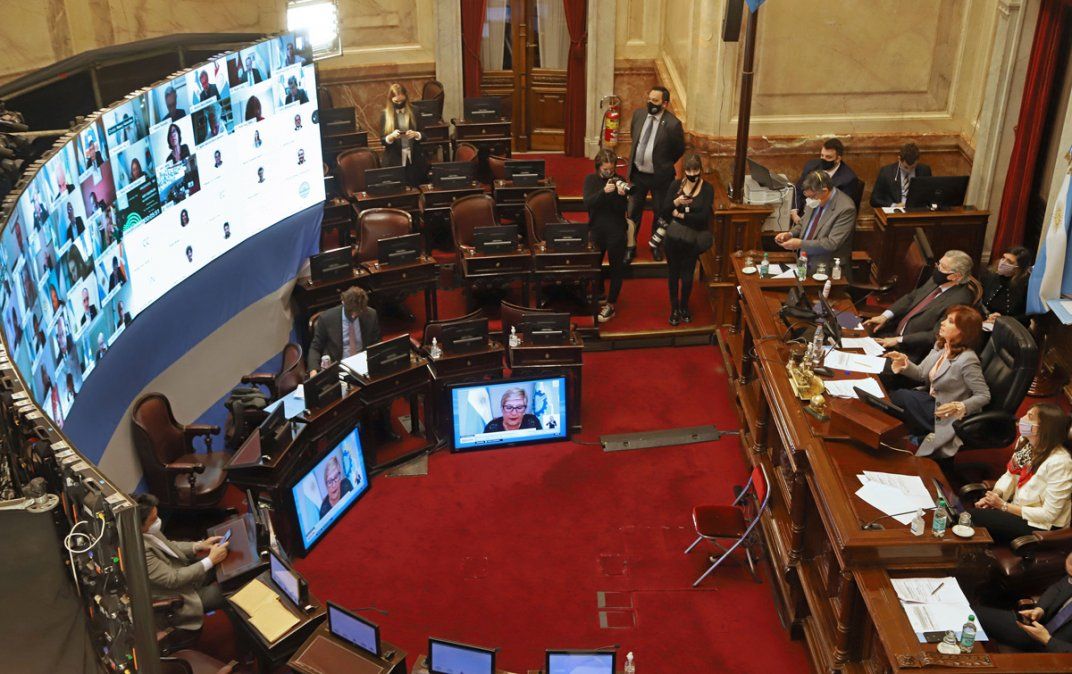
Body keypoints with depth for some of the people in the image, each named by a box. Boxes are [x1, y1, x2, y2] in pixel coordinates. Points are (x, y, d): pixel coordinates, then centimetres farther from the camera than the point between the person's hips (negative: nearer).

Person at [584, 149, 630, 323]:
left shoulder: (619, 180, -4)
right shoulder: (591, 180, 0)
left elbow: (623, 209, -8)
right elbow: (587, 203, -16)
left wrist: (622, 195, -27)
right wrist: (604, 191, -30)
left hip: (616, 231, -2)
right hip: (596, 230, 2)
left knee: (616, 268, 3)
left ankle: (611, 305, 11)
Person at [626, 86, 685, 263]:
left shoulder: (673, 124, -21)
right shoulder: (638, 114, -7)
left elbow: (679, 150, -6)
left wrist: (664, 165, 4)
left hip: (659, 176, -3)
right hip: (637, 174, 4)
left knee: (660, 213, 15)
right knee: (632, 212, 11)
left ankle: (657, 246, 35)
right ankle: (630, 247, 26)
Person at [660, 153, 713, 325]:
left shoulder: (707, 189, -9)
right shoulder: (675, 185, -5)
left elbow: (704, 217, -19)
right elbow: (664, 212, -10)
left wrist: (680, 215, -15)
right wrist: (676, 202, -28)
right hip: (673, 238, 1)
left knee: (687, 275, 7)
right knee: (673, 273, 11)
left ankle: (684, 307, 31)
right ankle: (674, 308, 28)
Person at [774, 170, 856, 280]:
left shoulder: (846, 209, -17)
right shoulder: (814, 199, 4)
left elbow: (832, 244, -21)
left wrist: (800, 244, -19)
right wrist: (790, 234, 1)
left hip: (828, 270, -7)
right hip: (804, 263, 7)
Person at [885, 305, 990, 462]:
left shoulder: (967, 360, -25)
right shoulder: (940, 345, -1)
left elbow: (984, 396, -18)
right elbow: (922, 374, 8)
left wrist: (959, 407, -33)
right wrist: (905, 364, -12)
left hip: (943, 416, -7)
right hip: (932, 399, 7)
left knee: (897, 397, -15)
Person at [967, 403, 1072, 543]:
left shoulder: (1059, 462, -27)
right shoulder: (1024, 442, -3)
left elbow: (1048, 514, -23)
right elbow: (1010, 475, 9)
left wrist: (1003, 506, -19)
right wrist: (993, 496, -10)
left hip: (1041, 526, -7)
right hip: (1018, 506, 7)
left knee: (974, 517, -18)